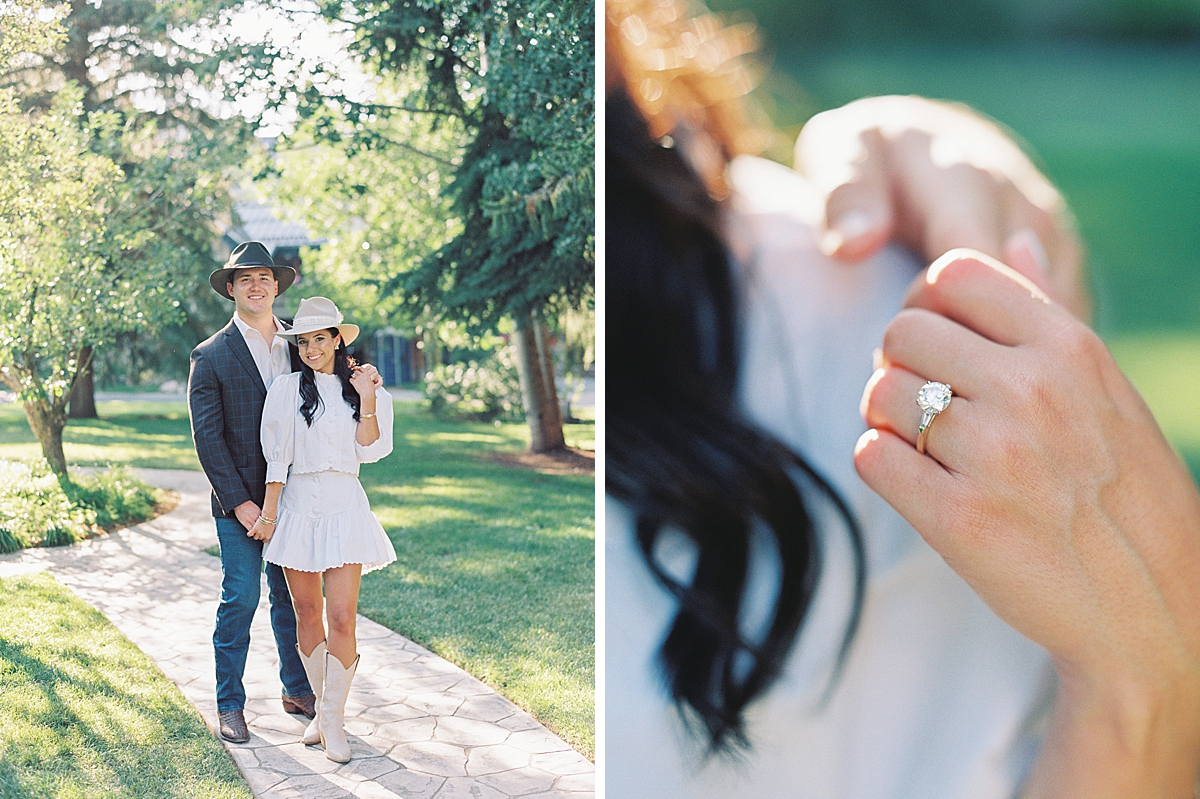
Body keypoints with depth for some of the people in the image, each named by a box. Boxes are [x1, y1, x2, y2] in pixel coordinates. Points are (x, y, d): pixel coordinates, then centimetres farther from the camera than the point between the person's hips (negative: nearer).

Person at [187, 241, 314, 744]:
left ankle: (297, 691, 24)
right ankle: (230, 707, 10)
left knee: (292, 597, 11)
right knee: (240, 599, -3)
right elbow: (207, 436, -7)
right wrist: (239, 503, -12)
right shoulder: (211, 356, -3)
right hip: (239, 499, -4)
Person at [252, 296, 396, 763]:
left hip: (344, 506, 0)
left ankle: (332, 721, 1)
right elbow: (276, 457, 1)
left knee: (342, 618, -7)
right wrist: (268, 513, -2)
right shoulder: (287, 389, 3)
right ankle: (322, 709, 21)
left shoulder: (364, 388, 7)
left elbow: (369, 451, -1)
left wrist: (367, 400, -10)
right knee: (308, 615, 7)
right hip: (298, 506, 0)